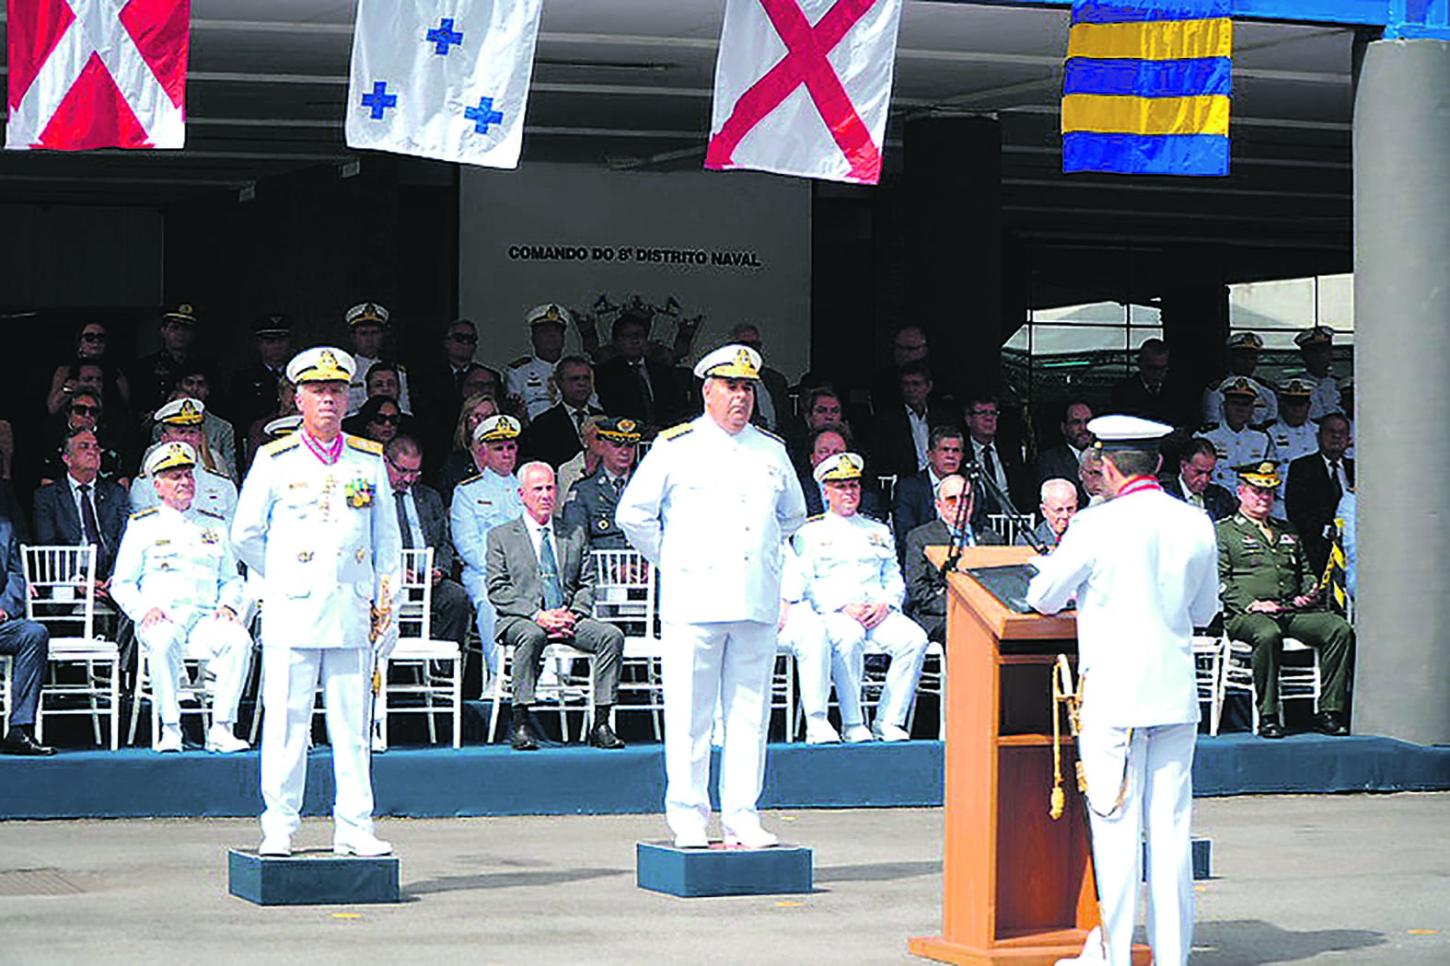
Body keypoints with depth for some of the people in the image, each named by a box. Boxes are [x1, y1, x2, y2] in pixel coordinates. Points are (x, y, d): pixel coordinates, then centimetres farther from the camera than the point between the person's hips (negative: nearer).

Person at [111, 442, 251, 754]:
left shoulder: (215, 525, 22)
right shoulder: (143, 526, 13)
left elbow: (233, 579, 23)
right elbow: (122, 584, 9)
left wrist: (228, 604, 0)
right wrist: (145, 610, -10)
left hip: (206, 618, 2)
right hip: (162, 618, -2)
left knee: (239, 639, -31)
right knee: (164, 641, -39)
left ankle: (221, 730, -30)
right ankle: (170, 730, -33)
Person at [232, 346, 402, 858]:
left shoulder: (370, 460, 11)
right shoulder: (275, 461, 3)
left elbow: (387, 540, 14)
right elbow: (245, 534, 10)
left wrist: (387, 606, 9)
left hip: (352, 615, 2)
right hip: (293, 615, -2)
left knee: (353, 726, 4)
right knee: (286, 725, -2)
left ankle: (354, 829, 9)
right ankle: (279, 829, 4)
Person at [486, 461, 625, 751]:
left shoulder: (575, 536, 20)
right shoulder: (501, 536, 8)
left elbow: (587, 585, 15)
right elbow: (497, 590, -1)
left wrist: (574, 615, -6)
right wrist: (537, 615, -15)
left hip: (568, 620, 4)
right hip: (519, 619, -3)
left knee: (612, 635, -23)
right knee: (532, 635, -39)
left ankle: (601, 724, -23)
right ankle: (520, 724, -35)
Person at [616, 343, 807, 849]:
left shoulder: (772, 452, 16)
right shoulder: (675, 447, 3)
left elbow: (792, 516, 31)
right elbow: (633, 514, 5)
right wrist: (672, 562, 5)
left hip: (757, 603, 4)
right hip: (694, 601, -4)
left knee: (750, 713, 4)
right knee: (689, 714, -3)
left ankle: (742, 818, 8)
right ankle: (688, 817, 3)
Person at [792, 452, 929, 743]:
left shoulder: (879, 532, 25)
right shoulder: (810, 533, 12)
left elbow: (895, 580, 19)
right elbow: (805, 584, 0)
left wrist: (885, 604, -4)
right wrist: (843, 607, -14)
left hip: (879, 612, 4)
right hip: (832, 613, -4)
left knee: (914, 638, -27)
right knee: (849, 637, -39)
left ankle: (888, 721, -24)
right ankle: (851, 724, -32)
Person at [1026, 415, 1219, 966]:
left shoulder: (1096, 527, -11)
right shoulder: (1197, 526, 3)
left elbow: (1042, 598, 1)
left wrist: (1083, 591, 22)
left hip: (1114, 696, -4)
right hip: (1177, 693, 4)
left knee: (1116, 827, 0)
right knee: (1171, 827, 8)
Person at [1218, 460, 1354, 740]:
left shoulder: (1288, 531, 29)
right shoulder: (1223, 532, 9)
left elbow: (1305, 571, 31)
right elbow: (1219, 581, -1)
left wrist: (1310, 592, 8)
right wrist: (1249, 603, -15)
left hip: (1294, 612, 5)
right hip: (1246, 615, -5)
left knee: (1340, 629, -21)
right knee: (1268, 634, -40)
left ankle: (1329, 712, -20)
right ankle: (1267, 717, -31)